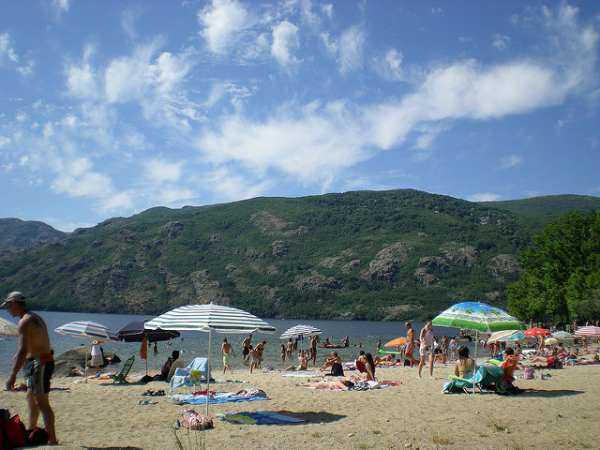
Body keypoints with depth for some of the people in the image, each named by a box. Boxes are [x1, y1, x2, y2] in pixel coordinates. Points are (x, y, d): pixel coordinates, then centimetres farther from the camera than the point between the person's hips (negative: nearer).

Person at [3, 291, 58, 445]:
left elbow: (22, 351, -25)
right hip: (44, 361, 10)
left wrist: (13, 375, -27)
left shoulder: (24, 322, -16)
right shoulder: (35, 317, 15)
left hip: (39, 363, -10)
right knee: (31, 398, 23)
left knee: (41, 402, -9)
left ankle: (52, 439, -8)